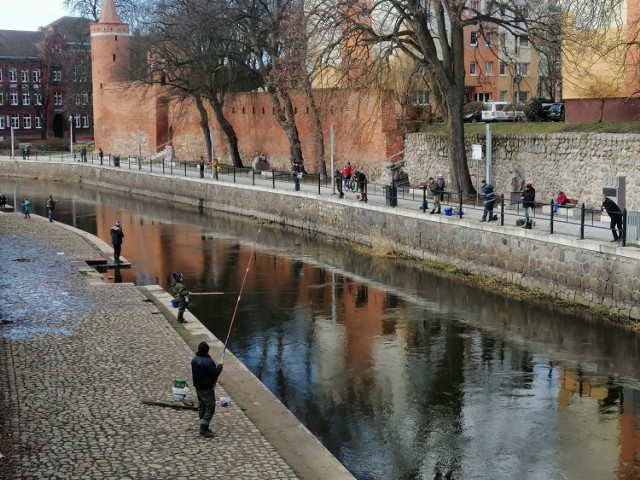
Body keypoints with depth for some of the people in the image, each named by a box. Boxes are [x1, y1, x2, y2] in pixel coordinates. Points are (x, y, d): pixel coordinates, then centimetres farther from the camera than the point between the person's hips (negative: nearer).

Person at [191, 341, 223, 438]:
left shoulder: (194, 359, -1)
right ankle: (204, 428, -2)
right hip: (207, 389, -8)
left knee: (201, 406, 17)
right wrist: (220, 366, -4)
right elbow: (215, 373, -19)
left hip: (198, 387, 8)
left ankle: (203, 427, 25)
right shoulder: (208, 362, -27)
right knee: (210, 408, 0)